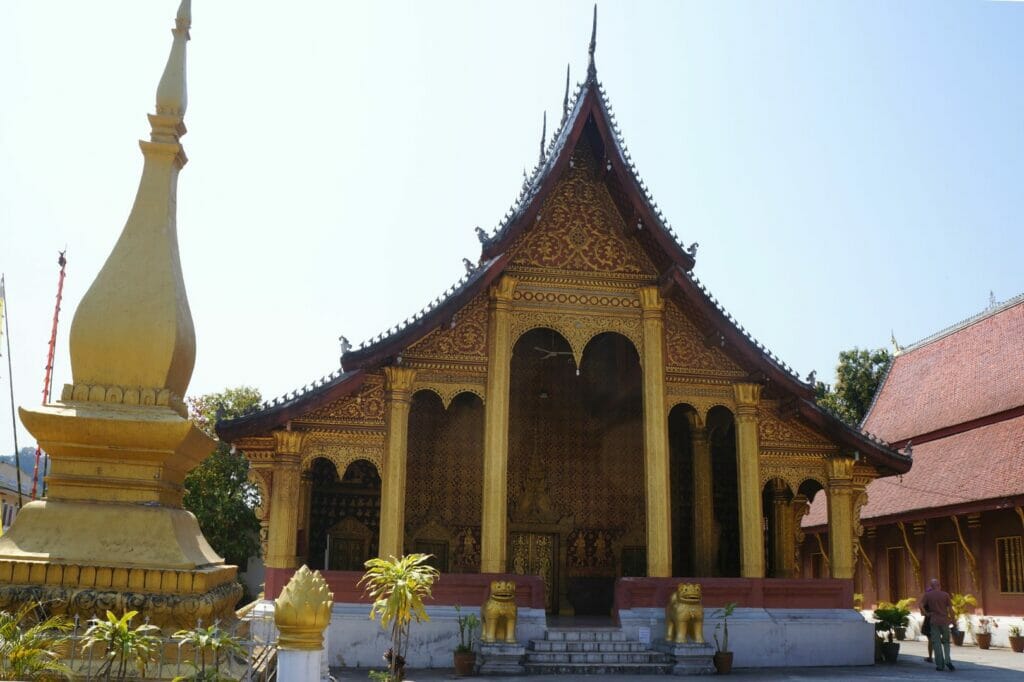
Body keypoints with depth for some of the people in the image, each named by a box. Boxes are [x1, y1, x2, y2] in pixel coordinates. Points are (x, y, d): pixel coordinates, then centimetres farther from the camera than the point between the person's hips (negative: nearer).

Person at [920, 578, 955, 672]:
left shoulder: (927, 594, -1)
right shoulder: (945, 594, -1)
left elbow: (921, 606, -11)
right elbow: (950, 609, -2)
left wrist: (926, 614, 1)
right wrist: (952, 621, 5)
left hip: (934, 621, -1)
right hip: (945, 621, 1)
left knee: (936, 643, 4)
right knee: (946, 642, 14)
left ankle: (940, 664, 2)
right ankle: (947, 660, -5)